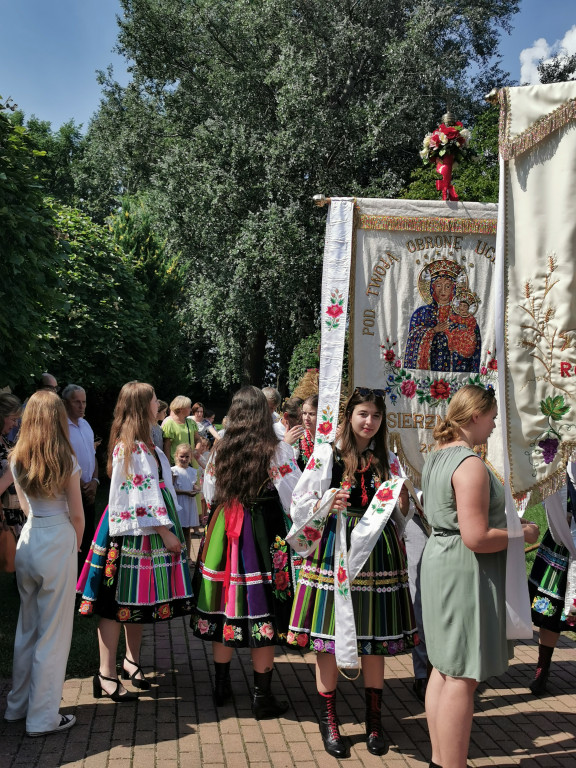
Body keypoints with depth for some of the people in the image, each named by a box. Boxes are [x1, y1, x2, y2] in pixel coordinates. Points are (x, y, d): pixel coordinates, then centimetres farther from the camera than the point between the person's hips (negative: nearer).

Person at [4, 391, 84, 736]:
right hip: (59, 542, -5)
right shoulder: (67, 461, -11)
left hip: (28, 540, 6)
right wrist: (76, 545, 11)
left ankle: (19, 704, 31)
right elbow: (76, 515, -5)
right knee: (54, 631, 4)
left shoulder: (17, 460, 3)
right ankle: (43, 717, 11)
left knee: (27, 626, 19)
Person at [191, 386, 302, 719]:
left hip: (223, 532, 4)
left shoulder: (220, 450, 2)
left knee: (225, 606, 14)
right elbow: (295, 500, -10)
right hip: (265, 534, -4)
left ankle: (221, 687, 27)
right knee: (263, 610, 3)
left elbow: (210, 495, 12)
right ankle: (263, 697, 11)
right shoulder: (277, 451, -10)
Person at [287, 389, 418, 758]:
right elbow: (301, 505, 0)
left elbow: (401, 515, 15)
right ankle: (329, 720, 18)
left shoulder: (389, 461, 12)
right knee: (330, 633, 1)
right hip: (335, 550, -3)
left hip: (378, 553, 3)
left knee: (375, 636, 8)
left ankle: (374, 719, 24)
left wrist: (403, 499, -6)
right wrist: (327, 504, -18)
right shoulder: (326, 454, 1)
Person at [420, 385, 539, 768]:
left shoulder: (437, 457, 11)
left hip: (440, 559, 10)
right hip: (466, 573, -10)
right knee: (462, 678, -3)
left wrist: (508, 523, 21)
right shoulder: (470, 463, -20)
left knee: (444, 669, 16)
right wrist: (524, 534, -8)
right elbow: (476, 538, -24)